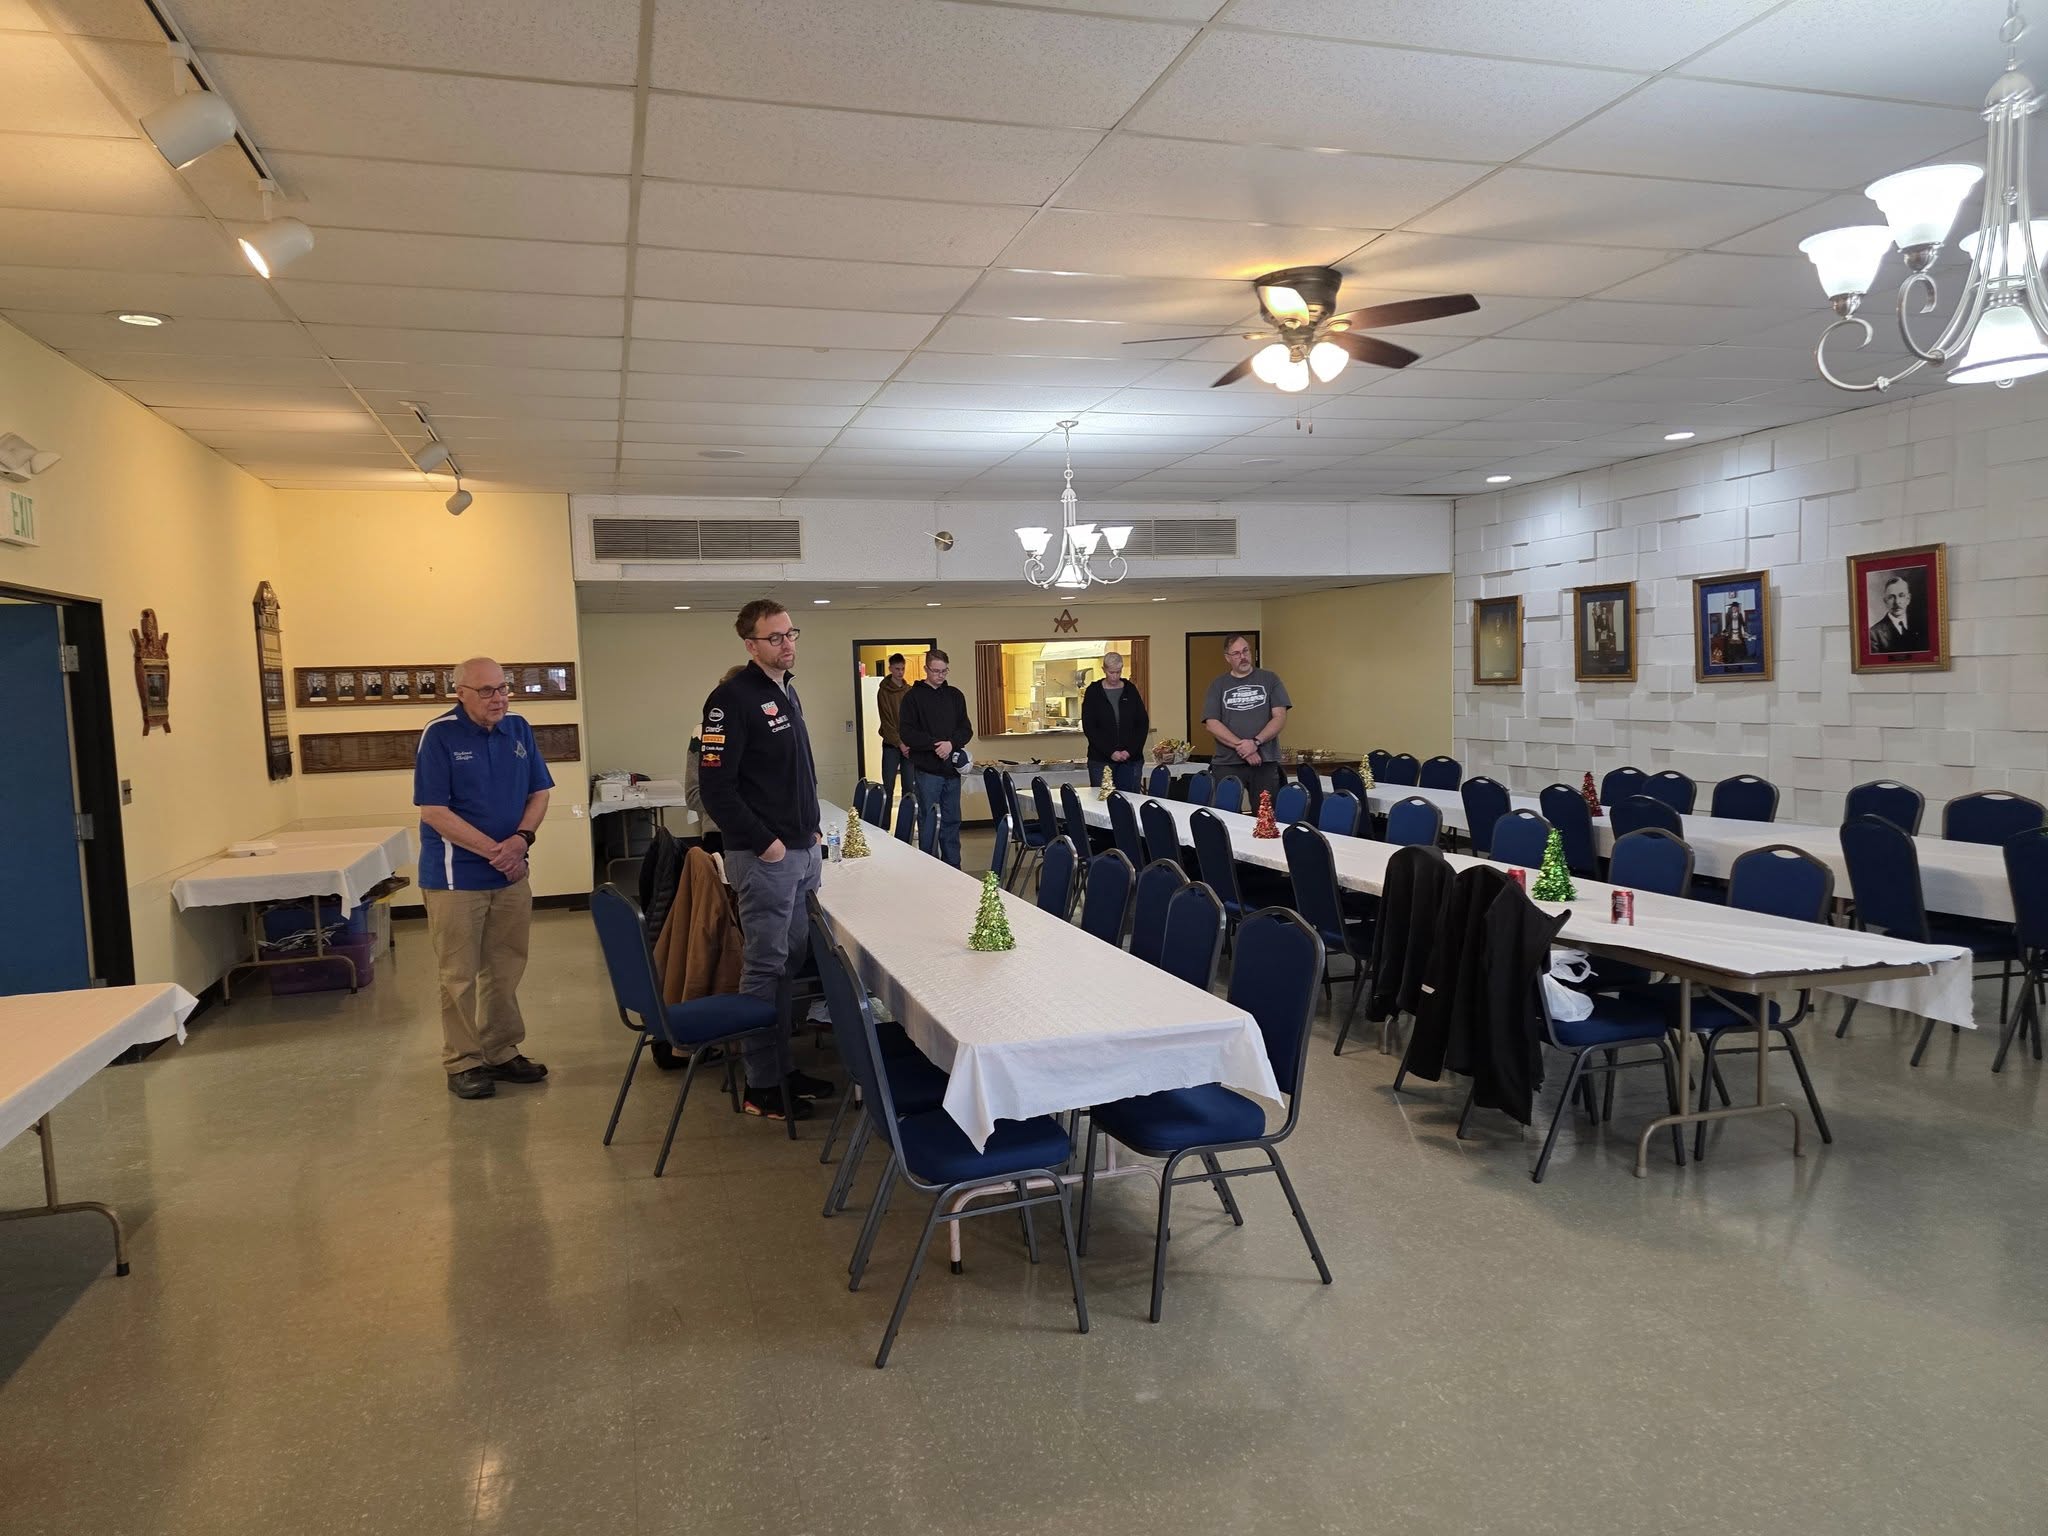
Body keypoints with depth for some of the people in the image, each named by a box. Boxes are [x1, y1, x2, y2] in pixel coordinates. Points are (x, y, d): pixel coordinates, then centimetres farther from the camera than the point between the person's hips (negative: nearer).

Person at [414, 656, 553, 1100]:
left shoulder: (518, 730, 4)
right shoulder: (439, 735, -11)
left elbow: (539, 793, 8)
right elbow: (435, 812, -15)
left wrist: (521, 839, -11)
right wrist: (494, 850, -17)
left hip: (511, 874, 5)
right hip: (455, 877, -5)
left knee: (506, 971, 13)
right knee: (461, 976, 3)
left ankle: (501, 1052, 26)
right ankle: (463, 1063, 13)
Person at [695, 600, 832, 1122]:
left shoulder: (787, 692, 14)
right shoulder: (733, 697, -13)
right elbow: (715, 787, -18)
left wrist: (812, 829, 13)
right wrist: (764, 843, -17)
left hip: (803, 851, 9)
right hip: (762, 857, -9)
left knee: (791, 959, 13)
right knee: (766, 966, -2)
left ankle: (783, 1067, 24)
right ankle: (762, 1087, 8)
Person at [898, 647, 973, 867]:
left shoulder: (955, 695, 13)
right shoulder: (914, 697, 0)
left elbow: (966, 729, 10)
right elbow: (907, 733, -6)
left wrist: (951, 743, -9)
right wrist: (935, 744, -15)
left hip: (952, 767, 4)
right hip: (927, 769, -4)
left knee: (951, 820, 8)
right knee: (928, 822, -1)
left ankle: (953, 868, 14)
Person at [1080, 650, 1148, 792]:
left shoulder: (1130, 690, 7)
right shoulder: (1093, 692, 1)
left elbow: (1143, 723, 6)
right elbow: (1088, 728, -3)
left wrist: (1131, 750, -6)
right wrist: (1110, 752, -11)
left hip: (1130, 758, 2)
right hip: (1101, 759, -2)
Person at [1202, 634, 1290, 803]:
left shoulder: (1269, 680, 8)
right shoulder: (1218, 686, 9)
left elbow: (1280, 717, 0)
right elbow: (1212, 724, -1)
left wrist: (1255, 742, -14)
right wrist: (1241, 746, -13)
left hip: (1265, 762, 0)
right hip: (1227, 764, 0)